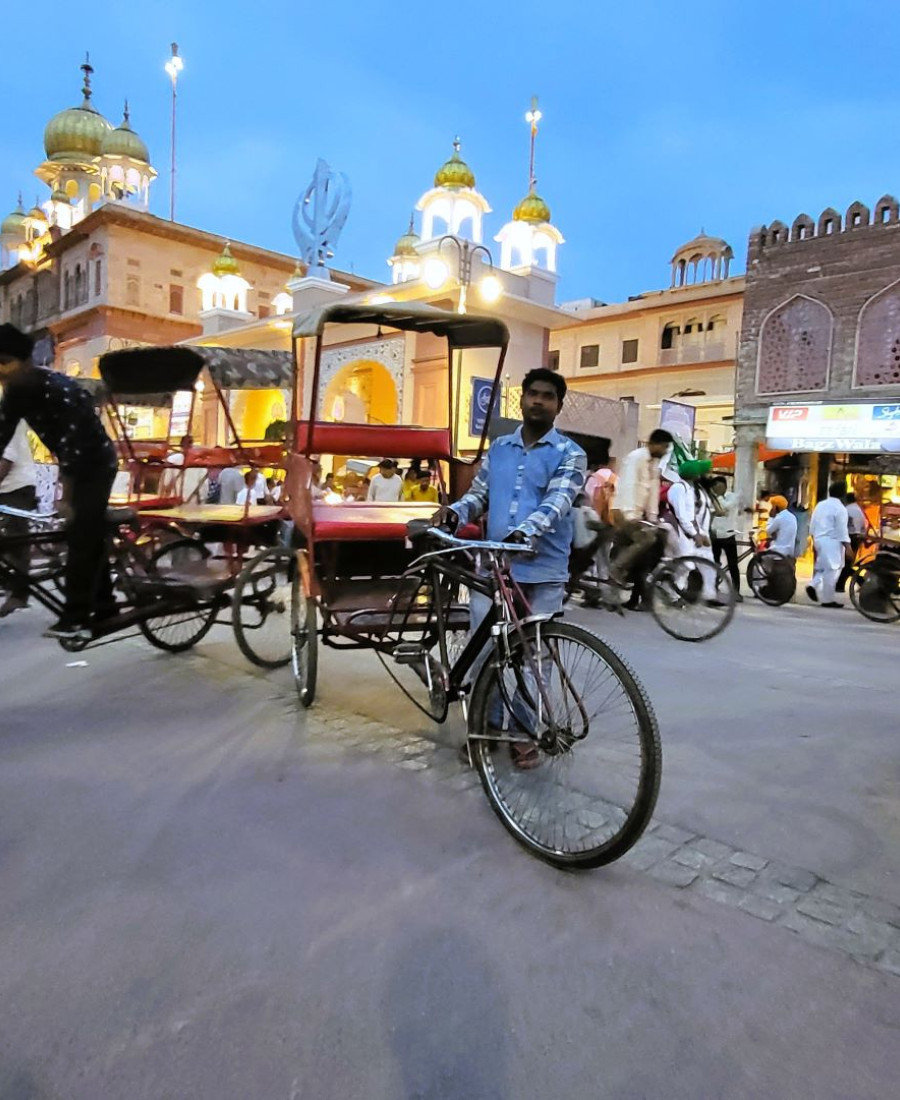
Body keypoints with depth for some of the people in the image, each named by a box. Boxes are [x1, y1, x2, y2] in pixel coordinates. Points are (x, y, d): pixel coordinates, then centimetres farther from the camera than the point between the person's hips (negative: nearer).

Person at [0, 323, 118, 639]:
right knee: (90, 538, 12)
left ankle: (75, 619, -10)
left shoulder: (59, 389, -23)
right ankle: (105, 608, 22)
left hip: (96, 464, -9)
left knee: (81, 539, -12)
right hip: (74, 466, 9)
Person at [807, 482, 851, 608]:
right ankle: (827, 599, 1)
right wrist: (847, 547, -9)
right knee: (831, 570, -1)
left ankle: (814, 585, -3)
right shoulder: (840, 508, -11)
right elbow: (842, 531, -13)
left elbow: (812, 525, 15)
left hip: (819, 540, 7)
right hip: (832, 542, -7)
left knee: (822, 567, 19)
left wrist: (814, 541, 24)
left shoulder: (820, 505, 10)